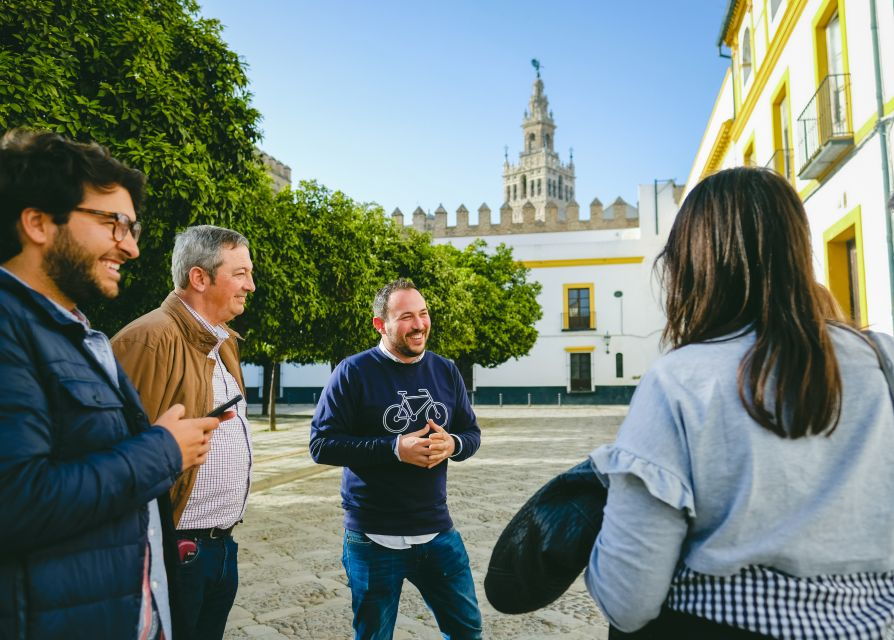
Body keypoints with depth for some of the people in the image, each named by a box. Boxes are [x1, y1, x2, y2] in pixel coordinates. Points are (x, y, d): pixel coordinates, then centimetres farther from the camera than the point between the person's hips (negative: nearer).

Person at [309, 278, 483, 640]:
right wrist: (395, 448, -23)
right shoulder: (354, 372, -11)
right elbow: (322, 444, -14)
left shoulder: (446, 371, 3)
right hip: (374, 538, -3)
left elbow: (472, 434, 10)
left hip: (437, 532, 4)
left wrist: (451, 444, -15)